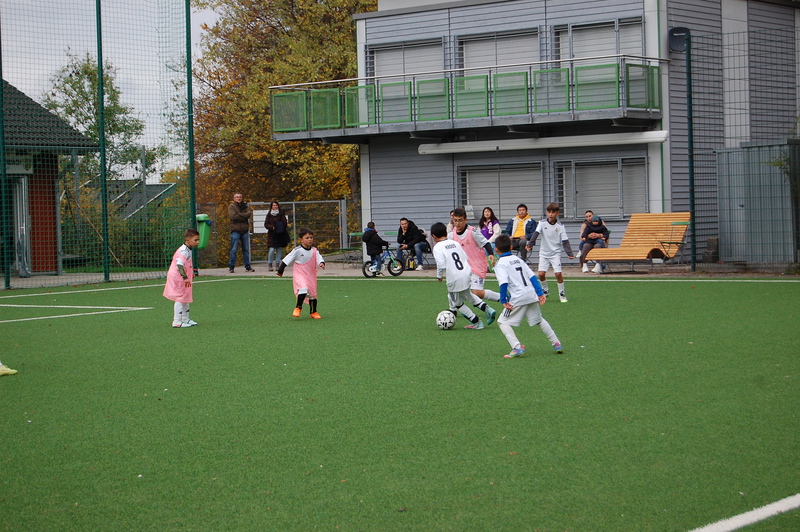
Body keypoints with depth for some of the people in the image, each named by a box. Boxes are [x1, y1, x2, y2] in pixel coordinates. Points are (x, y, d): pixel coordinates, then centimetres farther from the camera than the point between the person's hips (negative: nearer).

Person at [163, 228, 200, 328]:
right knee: (180, 299, -7)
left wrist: (191, 273, 33)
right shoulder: (183, 251, -24)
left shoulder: (188, 250, 10)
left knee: (185, 299, 19)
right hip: (177, 278, -11)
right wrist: (185, 277, -40)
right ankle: (177, 322, -3)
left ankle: (185, 319, 30)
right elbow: (179, 264, -36)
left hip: (182, 278, 11)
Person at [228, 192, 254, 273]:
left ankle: (247, 266, 15)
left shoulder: (246, 206, 13)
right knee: (234, 250, -5)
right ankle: (231, 266, 0)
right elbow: (233, 216, -13)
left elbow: (249, 214, -6)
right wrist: (244, 217, -8)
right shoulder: (231, 206, 2)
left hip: (245, 231, 4)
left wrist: (239, 215, -11)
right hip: (235, 230, -4)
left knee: (246, 250, 8)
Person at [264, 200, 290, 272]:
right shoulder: (269, 215, 4)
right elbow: (266, 224, 1)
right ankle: (270, 264, 2)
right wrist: (272, 227, -14)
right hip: (272, 235, -1)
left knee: (279, 250, 4)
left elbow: (285, 223, 4)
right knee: (272, 250, -9)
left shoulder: (281, 214, 5)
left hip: (280, 234, 1)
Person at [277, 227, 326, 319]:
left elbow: (319, 258, -9)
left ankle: (314, 312, 25)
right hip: (299, 274, -5)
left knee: (313, 293, 10)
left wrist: (321, 263, -33)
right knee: (303, 289, -28)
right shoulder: (297, 250, -11)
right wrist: (280, 270, -3)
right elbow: (287, 260, -5)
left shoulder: (314, 251, 1)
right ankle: (298, 308, -14)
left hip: (311, 276, 5)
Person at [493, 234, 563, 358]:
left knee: (503, 322, 3)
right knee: (539, 320, 26)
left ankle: (517, 347, -14)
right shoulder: (518, 259, 17)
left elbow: (504, 283, -19)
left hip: (518, 298, -7)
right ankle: (556, 344, 28)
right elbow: (532, 277, 12)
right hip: (532, 294, 7)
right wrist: (540, 293, 12)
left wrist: (503, 300, -13)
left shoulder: (500, 264, -4)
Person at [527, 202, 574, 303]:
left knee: (558, 273, -12)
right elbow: (536, 233, -16)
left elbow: (565, 241, -7)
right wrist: (530, 244, -33)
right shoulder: (542, 223, -5)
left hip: (555, 253, -1)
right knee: (541, 273, -8)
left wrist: (569, 253, -18)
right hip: (544, 253, 1)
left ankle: (562, 293, 7)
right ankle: (545, 291, 19)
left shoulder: (560, 226, -6)